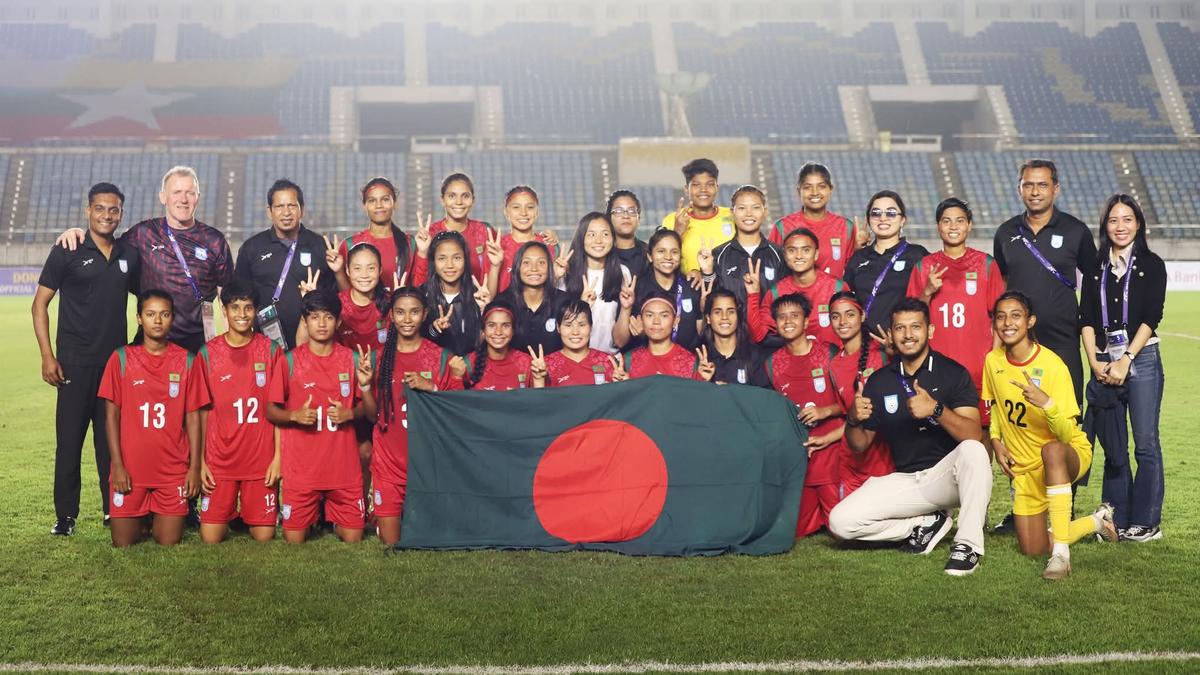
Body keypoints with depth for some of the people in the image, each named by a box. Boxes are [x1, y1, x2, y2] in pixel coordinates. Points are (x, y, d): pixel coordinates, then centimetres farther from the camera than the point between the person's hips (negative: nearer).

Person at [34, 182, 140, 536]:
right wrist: (47, 356, -9)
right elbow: (40, 303, -2)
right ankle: (65, 515, 7)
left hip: (117, 361, 3)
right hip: (75, 362, -3)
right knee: (69, 440, -1)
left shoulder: (129, 255, 9)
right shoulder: (67, 252, -3)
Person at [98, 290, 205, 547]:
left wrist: (195, 467, -2)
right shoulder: (122, 358, -1)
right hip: (130, 469, -1)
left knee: (169, 543, 3)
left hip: (173, 470, 1)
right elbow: (112, 414, -1)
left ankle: (158, 521, 35)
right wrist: (117, 465, -7)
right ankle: (142, 515, 34)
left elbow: (192, 416, 3)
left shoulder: (185, 360, 2)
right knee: (123, 544, 4)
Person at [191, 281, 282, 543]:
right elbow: (203, 411, 3)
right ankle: (228, 517, 30)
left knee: (264, 536, 2)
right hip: (219, 460, 0)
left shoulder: (270, 350, -1)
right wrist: (200, 461, 0)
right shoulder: (208, 353, -1)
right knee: (210, 538, -1)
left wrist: (278, 456, -4)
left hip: (261, 459, 0)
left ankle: (247, 517, 33)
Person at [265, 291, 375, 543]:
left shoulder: (352, 359, 3)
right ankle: (310, 520, 32)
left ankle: (335, 523, 34)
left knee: (353, 538, 3)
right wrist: (295, 415, -17)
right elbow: (270, 411, 2)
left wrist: (362, 390, -12)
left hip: (344, 467, 2)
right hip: (301, 468, -1)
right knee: (294, 539, 2)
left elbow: (370, 412, 8)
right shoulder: (289, 361, -3)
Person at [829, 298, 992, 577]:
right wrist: (853, 420, -12)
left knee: (974, 450, -36)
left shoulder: (953, 373, -6)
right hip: (904, 479, 4)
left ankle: (968, 545, -25)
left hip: (947, 473, -3)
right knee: (840, 521, -16)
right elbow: (859, 445, 10)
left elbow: (974, 436, -17)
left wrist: (936, 410, -33)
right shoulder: (879, 381, 5)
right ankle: (926, 524, 3)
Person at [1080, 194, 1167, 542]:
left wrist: (1125, 361, -12)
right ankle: (1118, 521, 13)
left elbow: (1151, 318, -5)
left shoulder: (1151, 265, 3)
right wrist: (1094, 362, -5)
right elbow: (1087, 318, 7)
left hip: (1141, 360, -3)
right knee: (1113, 447, 6)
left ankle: (1146, 522, 3)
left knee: (1146, 444, -3)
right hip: (1103, 363, 3)